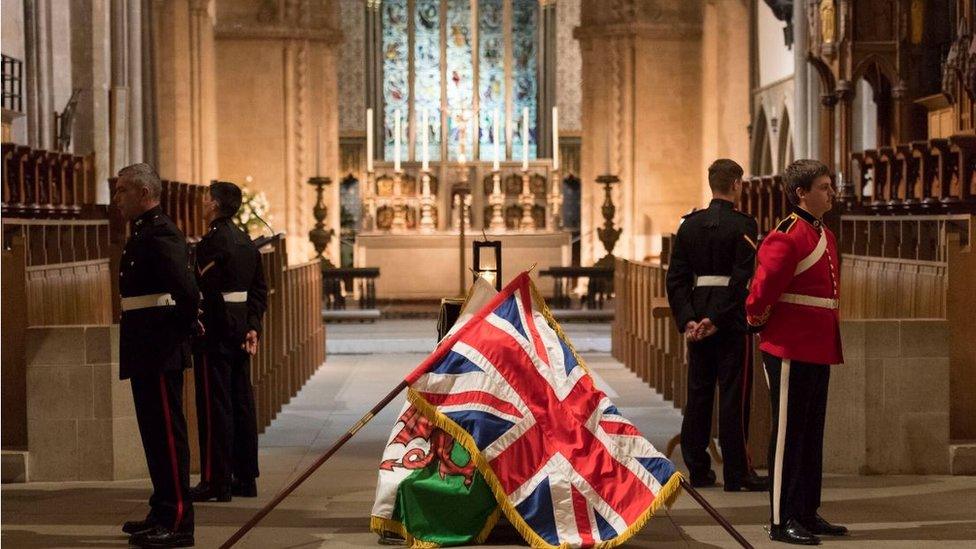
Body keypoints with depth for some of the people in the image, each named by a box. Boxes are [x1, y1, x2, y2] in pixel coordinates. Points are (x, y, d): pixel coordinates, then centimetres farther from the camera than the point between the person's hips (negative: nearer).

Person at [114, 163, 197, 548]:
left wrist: (178, 335, -14)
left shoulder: (160, 235, -16)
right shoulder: (143, 233, 16)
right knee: (155, 431, 16)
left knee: (167, 433, -6)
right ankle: (163, 514, 26)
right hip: (145, 352, 11)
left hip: (160, 352, -11)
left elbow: (188, 292, -25)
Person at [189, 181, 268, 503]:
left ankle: (216, 482, -2)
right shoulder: (246, 242, 12)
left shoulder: (212, 241, -15)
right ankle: (245, 478, 17)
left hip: (215, 330, -8)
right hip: (241, 328, 8)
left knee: (215, 404, -4)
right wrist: (253, 326, 10)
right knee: (241, 403, 11)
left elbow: (201, 287, -17)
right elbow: (259, 290, 13)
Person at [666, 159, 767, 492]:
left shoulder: (690, 224, 6)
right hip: (732, 319, -5)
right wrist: (716, 319, -15)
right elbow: (741, 279, -17)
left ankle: (698, 470, 16)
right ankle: (736, 473, 1)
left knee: (698, 394, 10)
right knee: (733, 395, -1)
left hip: (698, 318, 5)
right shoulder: (742, 225, -10)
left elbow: (676, 277, 2)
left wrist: (687, 320, -2)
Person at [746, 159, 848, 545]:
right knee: (788, 433, -2)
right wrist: (757, 318, -2)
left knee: (812, 433, 14)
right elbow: (764, 285, -18)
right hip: (790, 350, -9)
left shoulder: (825, 236, 14)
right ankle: (782, 521, 4)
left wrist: (828, 343, 16)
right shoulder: (787, 236, -15)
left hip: (818, 350, 9)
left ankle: (807, 513, 23)